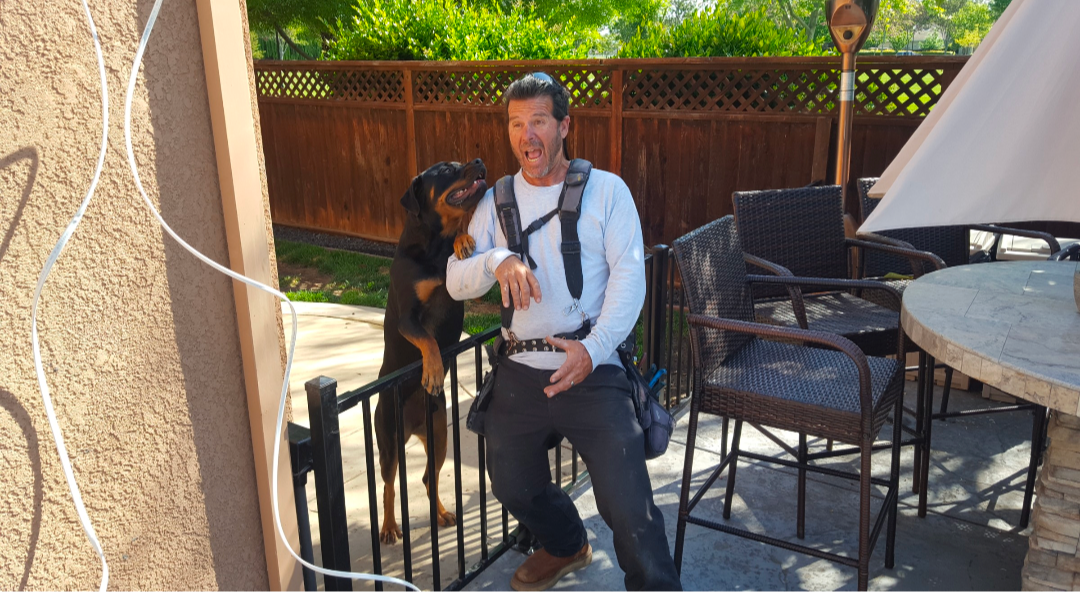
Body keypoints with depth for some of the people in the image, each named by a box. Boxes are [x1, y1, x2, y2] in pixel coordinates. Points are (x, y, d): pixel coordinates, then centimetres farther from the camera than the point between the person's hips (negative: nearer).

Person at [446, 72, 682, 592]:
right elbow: (456, 282, 3)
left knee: (628, 505, -13)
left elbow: (629, 274, -7)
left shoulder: (606, 190, 1)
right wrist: (497, 260, -20)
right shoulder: (497, 201, 10)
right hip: (521, 371, 5)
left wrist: (593, 348, -21)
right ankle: (567, 547, 46)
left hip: (592, 370, -4)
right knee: (512, 485, 16)